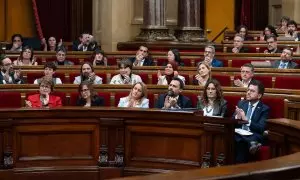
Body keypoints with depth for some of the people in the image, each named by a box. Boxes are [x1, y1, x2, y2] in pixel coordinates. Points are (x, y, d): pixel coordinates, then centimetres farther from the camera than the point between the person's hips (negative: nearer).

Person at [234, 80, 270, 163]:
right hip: (238, 134, 3)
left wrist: (246, 120, -20)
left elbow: (261, 129, -8)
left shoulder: (264, 109, 5)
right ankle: (252, 144, -55)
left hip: (253, 136, -3)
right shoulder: (241, 103, 20)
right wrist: (237, 117, -8)